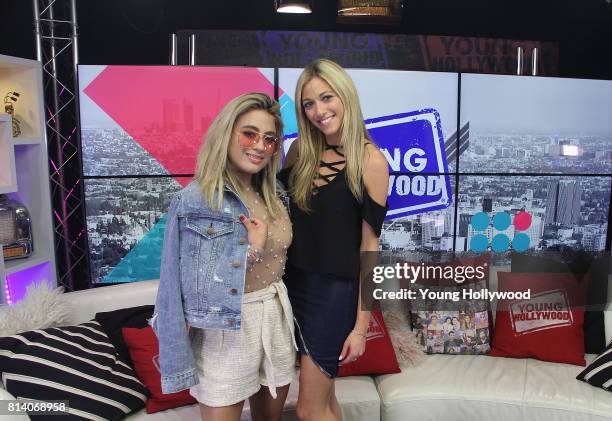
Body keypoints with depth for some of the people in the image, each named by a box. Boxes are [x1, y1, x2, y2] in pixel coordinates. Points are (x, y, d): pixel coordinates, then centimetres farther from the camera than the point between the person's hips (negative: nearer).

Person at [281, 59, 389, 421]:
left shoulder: (370, 160, -13)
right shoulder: (301, 150, 2)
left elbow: (369, 247, -12)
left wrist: (361, 325, -10)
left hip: (335, 292, -5)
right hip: (295, 283, 5)